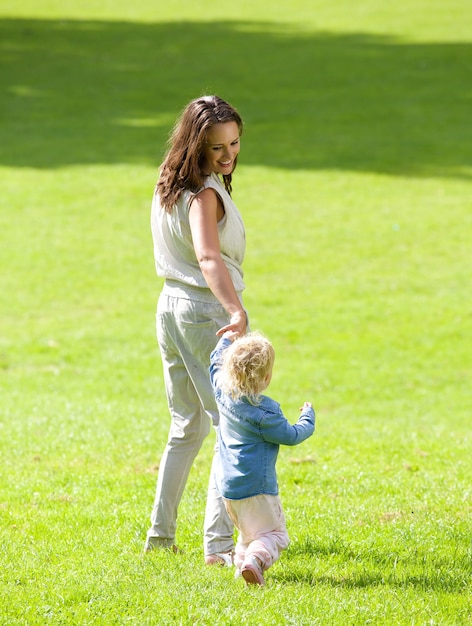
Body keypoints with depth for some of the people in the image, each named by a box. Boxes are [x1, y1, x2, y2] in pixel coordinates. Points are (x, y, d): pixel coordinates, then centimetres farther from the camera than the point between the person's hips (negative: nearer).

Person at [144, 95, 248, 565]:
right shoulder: (203, 193, -18)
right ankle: (219, 542, -9)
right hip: (207, 310, -9)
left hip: (169, 304, 9)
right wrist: (236, 311, -46)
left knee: (188, 427, 20)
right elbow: (208, 257, -33)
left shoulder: (168, 185, 9)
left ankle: (160, 533, 22)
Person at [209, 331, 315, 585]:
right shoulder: (264, 411, -20)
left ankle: (241, 562, 10)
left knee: (248, 531, 25)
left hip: (227, 486, 8)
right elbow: (292, 436, -11)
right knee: (273, 533, -7)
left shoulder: (223, 393, -1)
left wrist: (225, 343, 33)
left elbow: (216, 365, 20)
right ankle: (255, 560, -31)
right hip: (256, 487, -7)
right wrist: (308, 417, 6)